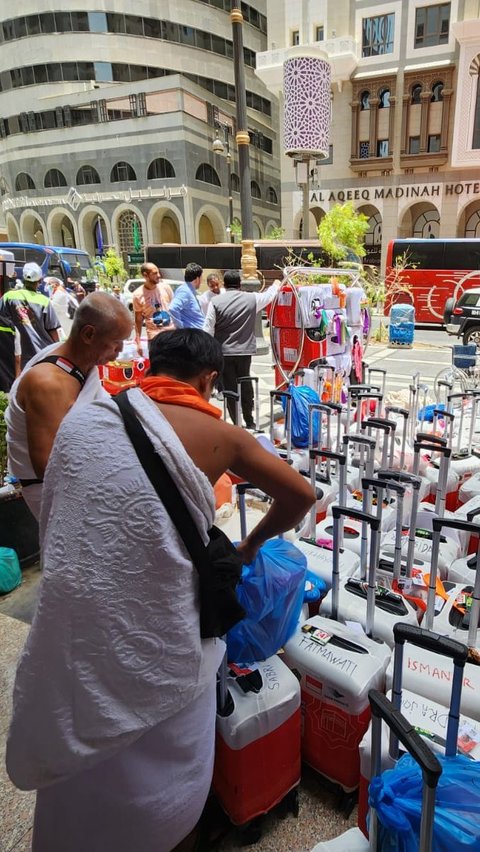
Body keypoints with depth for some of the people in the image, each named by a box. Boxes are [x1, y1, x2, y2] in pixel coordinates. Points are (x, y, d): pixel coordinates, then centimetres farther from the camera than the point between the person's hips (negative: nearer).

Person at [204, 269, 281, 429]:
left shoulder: (216, 302, -5)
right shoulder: (252, 299, -1)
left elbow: (208, 329, -6)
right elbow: (269, 295, 20)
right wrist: (276, 284, 41)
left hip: (223, 352, -2)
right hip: (245, 351, 2)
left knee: (230, 388, 5)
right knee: (245, 387, 15)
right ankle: (249, 422, 25)